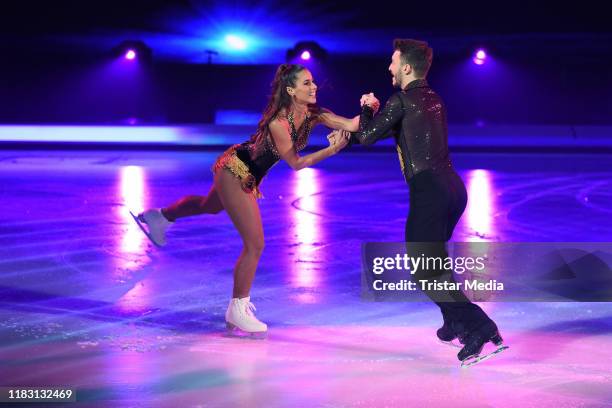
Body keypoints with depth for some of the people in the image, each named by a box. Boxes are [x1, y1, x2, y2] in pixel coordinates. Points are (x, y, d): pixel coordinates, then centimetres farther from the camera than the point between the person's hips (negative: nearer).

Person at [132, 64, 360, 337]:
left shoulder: (313, 114, -10)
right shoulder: (278, 123, -31)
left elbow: (352, 125, -21)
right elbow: (295, 163, -23)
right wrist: (330, 151, -34)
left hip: (246, 175, 9)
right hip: (235, 170, -9)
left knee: (209, 206, 35)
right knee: (255, 245, -8)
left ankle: (159, 217, 60)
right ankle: (237, 311, 7)